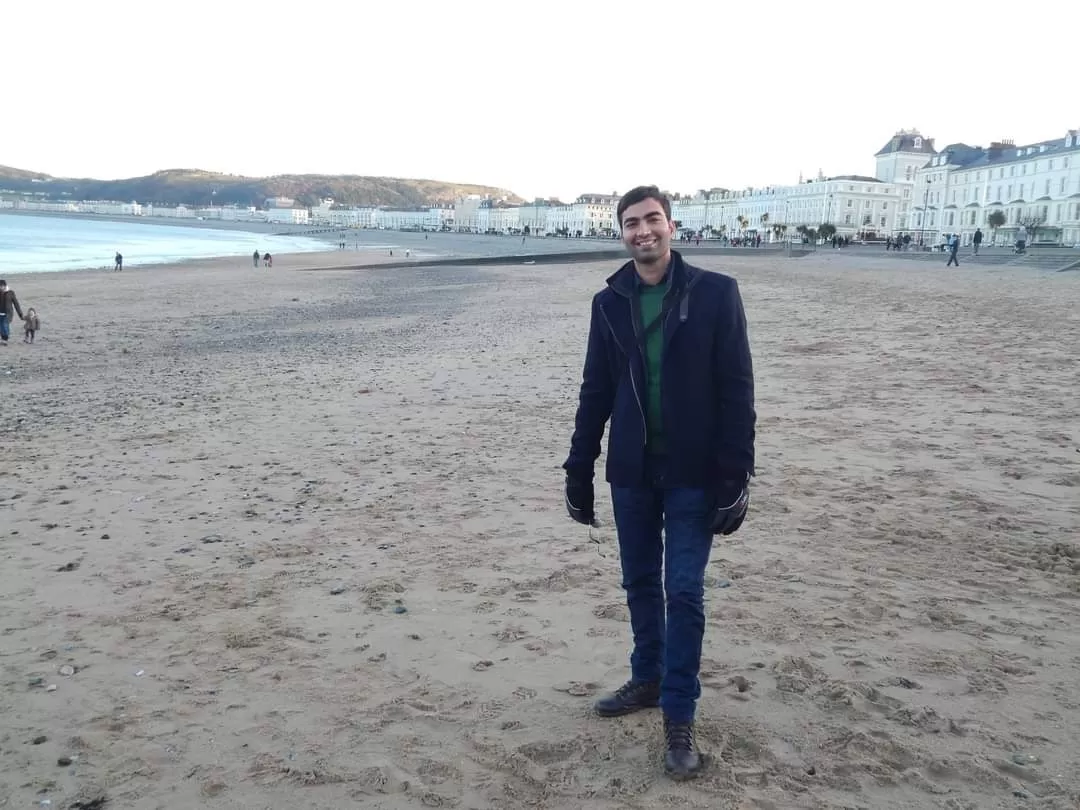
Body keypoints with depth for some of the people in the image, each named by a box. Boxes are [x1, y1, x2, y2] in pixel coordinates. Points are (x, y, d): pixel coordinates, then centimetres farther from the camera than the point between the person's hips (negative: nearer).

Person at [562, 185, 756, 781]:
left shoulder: (715, 293, -7)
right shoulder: (609, 303, 3)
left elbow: (736, 391, -8)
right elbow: (595, 392, 7)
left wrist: (735, 477, -13)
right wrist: (578, 472, 5)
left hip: (693, 474, -3)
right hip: (631, 471, 4)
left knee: (684, 592, 0)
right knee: (640, 584, 15)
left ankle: (679, 719, 12)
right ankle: (648, 680, 35)